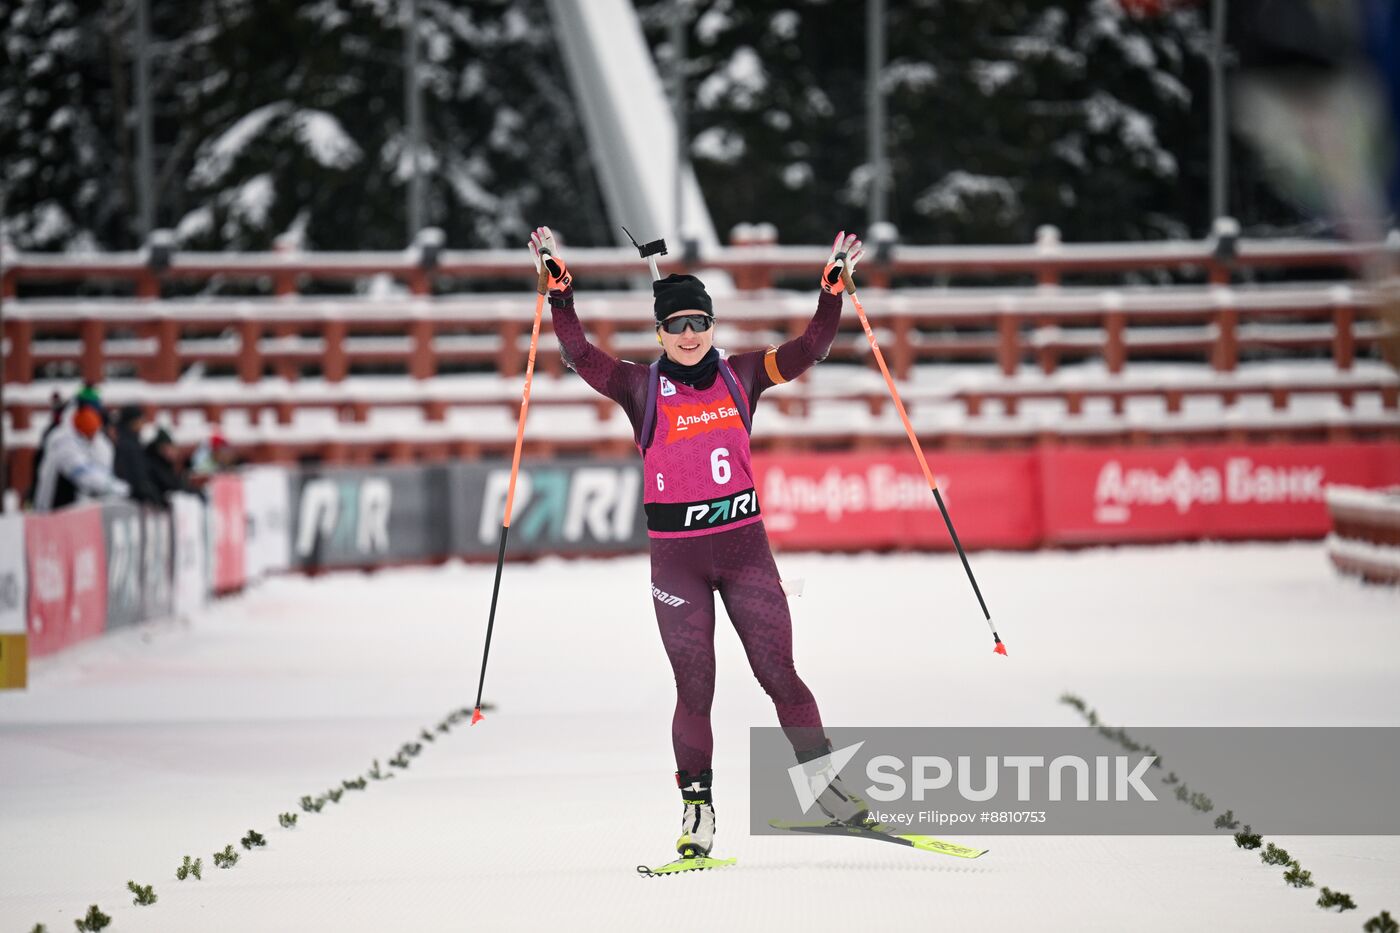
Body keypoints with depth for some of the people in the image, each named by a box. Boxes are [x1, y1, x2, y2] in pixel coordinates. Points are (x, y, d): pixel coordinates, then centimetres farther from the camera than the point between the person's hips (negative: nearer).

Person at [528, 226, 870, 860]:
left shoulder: (740, 376, 5)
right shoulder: (642, 388, -1)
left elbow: (809, 350, 0)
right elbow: (579, 355, -12)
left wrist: (833, 289, -10)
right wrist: (557, 290, -21)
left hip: (743, 543, 1)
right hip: (676, 556, -1)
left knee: (780, 675, 1)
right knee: (694, 690, 0)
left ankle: (826, 784, 12)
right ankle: (697, 808, 9)